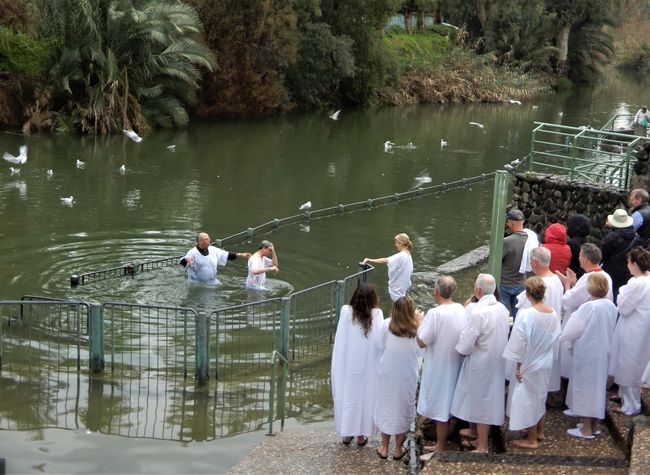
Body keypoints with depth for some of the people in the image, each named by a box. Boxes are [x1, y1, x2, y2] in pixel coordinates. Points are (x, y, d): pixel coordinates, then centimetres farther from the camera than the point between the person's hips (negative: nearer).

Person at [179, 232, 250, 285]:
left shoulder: (213, 250, 6)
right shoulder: (193, 252, -13)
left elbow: (228, 255, 15)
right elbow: (183, 262, -28)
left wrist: (241, 255, 10)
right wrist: (187, 259, -53)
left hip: (212, 282, 6)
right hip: (197, 284, -5)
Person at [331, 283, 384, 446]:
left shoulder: (346, 311, -13)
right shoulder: (376, 315, -14)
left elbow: (340, 340, -7)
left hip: (348, 366, 1)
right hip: (369, 367, -1)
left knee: (347, 396, 15)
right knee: (366, 397, 14)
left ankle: (346, 433, 23)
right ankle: (362, 434, 22)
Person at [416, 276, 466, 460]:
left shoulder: (435, 314, -25)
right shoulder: (461, 310, -3)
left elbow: (422, 342, -21)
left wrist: (419, 324, -5)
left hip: (438, 368, -7)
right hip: (455, 366, 7)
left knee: (440, 409, 5)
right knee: (447, 406, 19)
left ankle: (440, 449, 14)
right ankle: (442, 442, 31)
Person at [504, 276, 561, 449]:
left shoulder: (525, 315, -23)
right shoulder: (554, 314, -6)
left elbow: (520, 343, -19)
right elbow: (555, 340, 3)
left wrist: (518, 366, -11)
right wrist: (548, 357, 16)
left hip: (529, 365, -6)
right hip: (546, 364, 6)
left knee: (528, 399, 7)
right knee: (540, 396, 23)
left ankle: (532, 440, 15)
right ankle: (539, 431, 38)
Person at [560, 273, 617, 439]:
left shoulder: (588, 307, -24)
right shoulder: (611, 306, -3)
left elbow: (573, 330, -15)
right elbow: (610, 330, 8)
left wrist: (564, 338, 4)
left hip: (587, 354, -7)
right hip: (603, 352, 7)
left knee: (585, 386, 4)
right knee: (597, 385, 17)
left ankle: (587, 429, 11)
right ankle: (593, 425, 27)